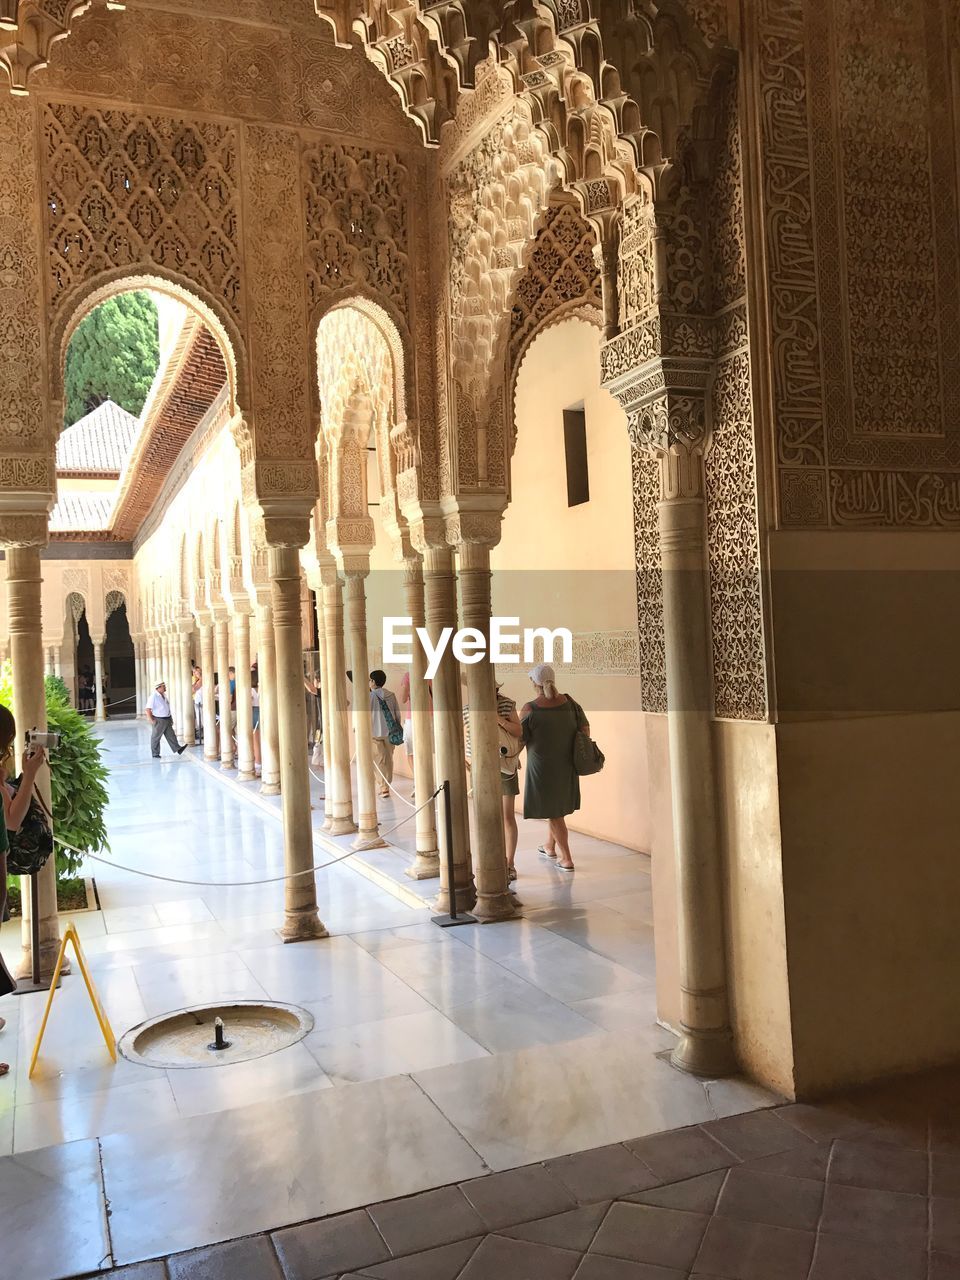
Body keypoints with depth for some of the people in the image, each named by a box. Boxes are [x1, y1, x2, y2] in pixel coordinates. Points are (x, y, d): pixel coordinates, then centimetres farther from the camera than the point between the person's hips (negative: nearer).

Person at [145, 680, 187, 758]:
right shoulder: (154, 696, -16)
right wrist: (151, 720, -19)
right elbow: (148, 709, -19)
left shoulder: (164, 695, 9)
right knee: (156, 737, 5)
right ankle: (155, 754, 12)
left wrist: (171, 718, 18)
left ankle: (177, 749, 5)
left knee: (171, 735, 6)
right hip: (159, 720, -7)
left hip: (167, 719, 8)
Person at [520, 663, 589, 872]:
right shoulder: (568, 701, -7)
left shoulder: (530, 709, -20)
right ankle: (550, 847, 41)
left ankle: (566, 859, 10)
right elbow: (585, 729, -1)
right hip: (566, 766, 5)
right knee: (557, 804, 25)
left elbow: (518, 741, -14)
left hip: (543, 768, -5)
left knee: (553, 812, 9)